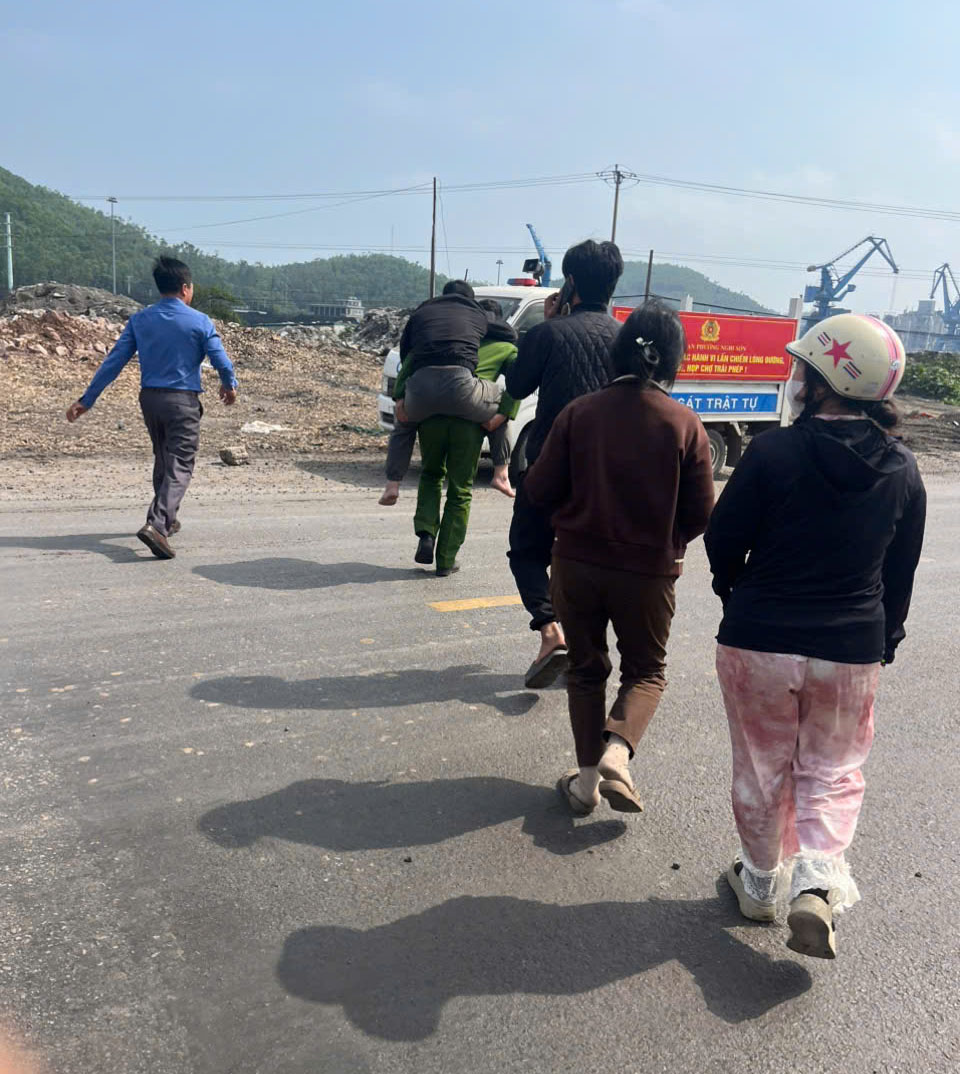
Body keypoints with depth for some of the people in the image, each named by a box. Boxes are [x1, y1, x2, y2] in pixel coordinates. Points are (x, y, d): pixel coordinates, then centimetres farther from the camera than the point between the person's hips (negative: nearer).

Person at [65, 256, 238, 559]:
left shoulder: (139, 320, 4)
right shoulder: (200, 321, -6)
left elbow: (113, 361, 2)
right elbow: (221, 361, -7)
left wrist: (86, 400, 4)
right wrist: (229, 385, 15)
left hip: (149, 399, 5)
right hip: (183, 401, -5)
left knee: (162, 460, 23)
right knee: (179, 467, -6)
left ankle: (166, 517, 36)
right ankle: (157, 524, -25)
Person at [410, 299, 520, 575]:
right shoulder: (507, 348, 21)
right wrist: (504, 415, -8)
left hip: (432, 411, 2)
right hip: (470, 417, -2)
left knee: (431, 475, 26)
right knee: (460, 491, 11)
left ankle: (426, 535, 8)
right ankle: (446, 560, 13)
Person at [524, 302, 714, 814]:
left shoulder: (579, 412, -9)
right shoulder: (684, 424, -10)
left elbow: (539, 490, -6)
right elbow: (700, 514, -6)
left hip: (576, 565, 1)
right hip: (649, 571, -1)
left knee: (586, 669, 18)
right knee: (645, 669, 18)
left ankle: (587, 776, 19)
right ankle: (617, 748, -6)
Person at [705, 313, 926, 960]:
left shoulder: (773, 453, -16)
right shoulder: (902, 471, -3)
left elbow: (724, 541, -8)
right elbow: (901, 573, 6)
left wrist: (735, 593, 13)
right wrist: (884, 640, 19)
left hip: (758, 640, -2)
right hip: (852, 652, 3)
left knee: (762, 768, 16)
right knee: (832, 772, 18)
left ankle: (760, 882, 31)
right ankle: (818, 882, 0)